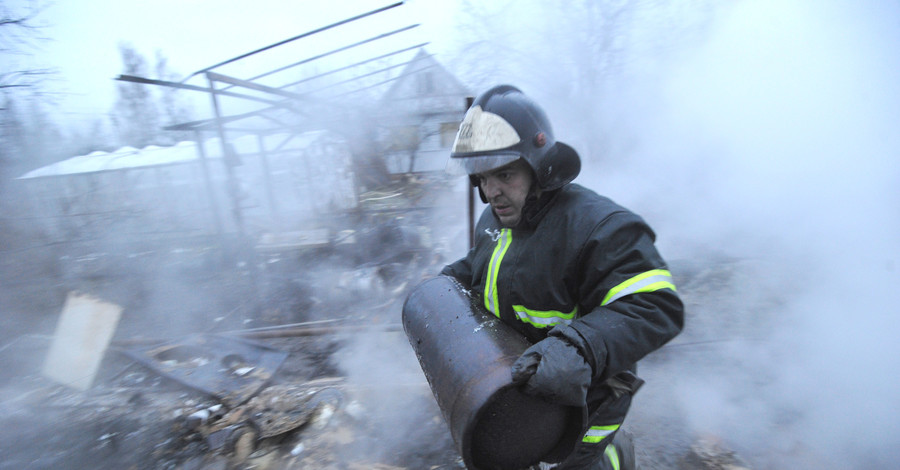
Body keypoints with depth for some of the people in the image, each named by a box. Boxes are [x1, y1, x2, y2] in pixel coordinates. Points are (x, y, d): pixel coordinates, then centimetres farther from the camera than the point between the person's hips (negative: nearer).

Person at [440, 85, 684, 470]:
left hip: (574, 397, -7)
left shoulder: (596, 225, -28)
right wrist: (449, 280, 1)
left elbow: (656, 308, -32)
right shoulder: (495, 218, -2)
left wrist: (579, 349, -46)